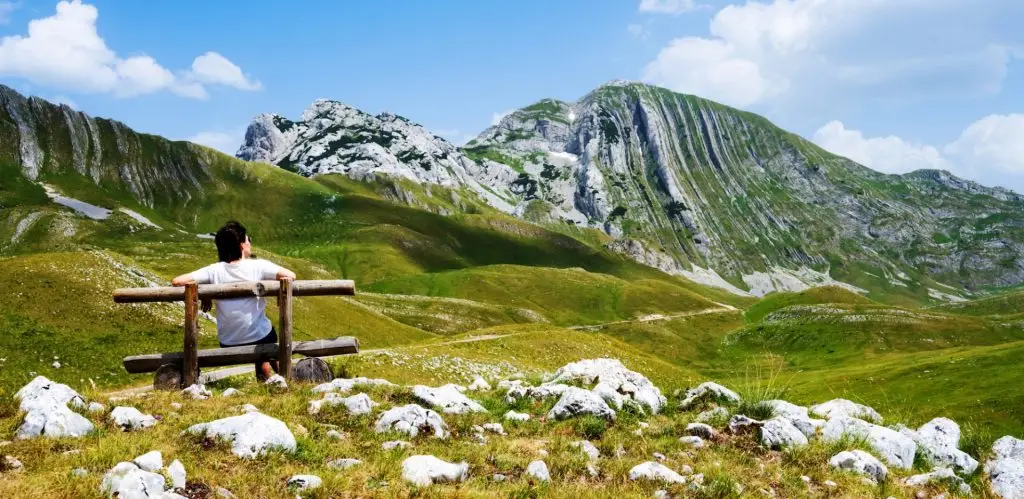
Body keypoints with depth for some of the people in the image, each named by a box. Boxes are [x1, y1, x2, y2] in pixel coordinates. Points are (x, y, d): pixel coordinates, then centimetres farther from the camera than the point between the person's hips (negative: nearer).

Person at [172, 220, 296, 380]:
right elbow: (290, 275, -16)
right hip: (261, 335, -2)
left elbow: (177, 281, -13)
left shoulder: (214, 270, -10)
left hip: (229, 343, 2)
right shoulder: (258, 266, -15)